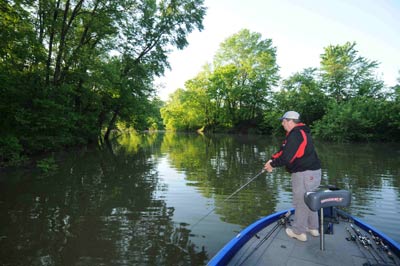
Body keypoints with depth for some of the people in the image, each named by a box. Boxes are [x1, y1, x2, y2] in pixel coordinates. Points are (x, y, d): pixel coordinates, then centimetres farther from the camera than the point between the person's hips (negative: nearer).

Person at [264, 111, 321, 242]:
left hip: (304, 174, -10)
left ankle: (298, 231, 18)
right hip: (312, 172, 10)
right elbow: (284, 150, 15)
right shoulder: (300, 132, 14)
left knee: (301, 201, 3)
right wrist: (272, 159, 7)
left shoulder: (296, 134, -20)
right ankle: (313, 228, 36)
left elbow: (287, 157, -24)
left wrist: (272, 164, -11)